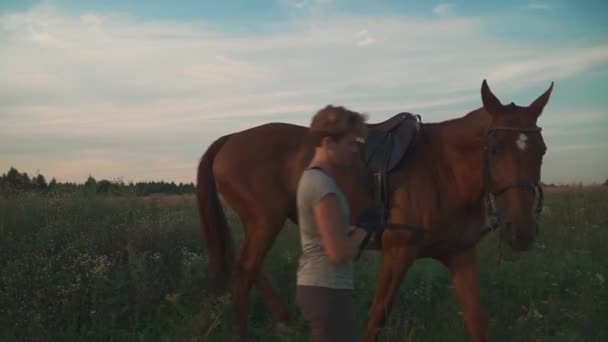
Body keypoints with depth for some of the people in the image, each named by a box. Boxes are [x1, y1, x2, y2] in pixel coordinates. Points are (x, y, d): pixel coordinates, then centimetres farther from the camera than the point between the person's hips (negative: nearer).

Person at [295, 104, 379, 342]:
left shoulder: (313, 177, 9)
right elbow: (339, 252, -23)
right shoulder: (322, 184, -21)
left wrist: (354, 230, 3)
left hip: (316, 287, 10)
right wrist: (364, 229, -7)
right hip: (327, 292, -10)